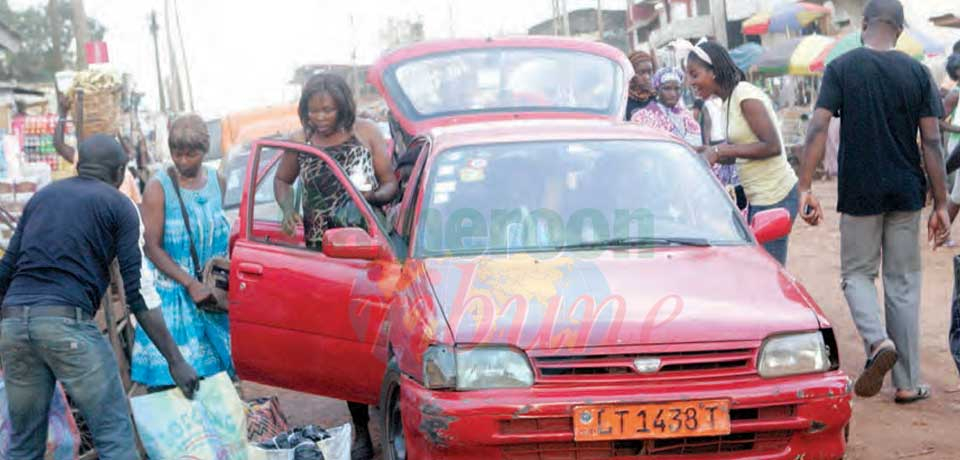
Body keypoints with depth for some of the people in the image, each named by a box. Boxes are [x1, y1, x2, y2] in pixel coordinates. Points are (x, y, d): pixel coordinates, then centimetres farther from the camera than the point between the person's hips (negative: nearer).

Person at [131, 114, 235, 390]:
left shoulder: (216, 181, 9)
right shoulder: (158, 188, -7)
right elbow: (152, 246, -11)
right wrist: (190, 283, -19)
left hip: (212, 292, 5)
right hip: (171, 292, -4)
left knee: (213, 372, 3)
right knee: (167, 380, -8)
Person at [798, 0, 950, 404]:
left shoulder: (841, 68, -4)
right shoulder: (917, 72, 0)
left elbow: (818, 128, -13)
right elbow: (932, 143, -3)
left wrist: (805, 187, -12)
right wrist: (941, 205, 0)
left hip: (859, 191, -1)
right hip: (906, 191, 2)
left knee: (857, 272, 14)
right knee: (903, 282, 10)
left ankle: (878, 340, -15)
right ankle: (907, 383, 12)